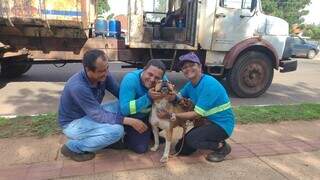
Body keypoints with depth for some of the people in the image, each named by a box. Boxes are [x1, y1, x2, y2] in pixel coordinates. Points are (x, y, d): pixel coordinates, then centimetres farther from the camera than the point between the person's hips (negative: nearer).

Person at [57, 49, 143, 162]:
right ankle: (72, 147, -6)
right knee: (116, 130, -27)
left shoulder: (103, 76, -14)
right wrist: (129, 121, -32)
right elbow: (99, 115, -32)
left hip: (91, 114, 8)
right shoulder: (78, 87, -35)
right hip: (73, 123, -7)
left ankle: (92, 136, 6)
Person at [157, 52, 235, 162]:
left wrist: (171, 115, -28)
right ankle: (211, 139, 23)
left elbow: (197, 114, -26)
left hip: (222, 124, -8)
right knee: (181, 149, 5)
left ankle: (222, 146, -3)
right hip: (208, 121, 8)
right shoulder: (190, 84, 1)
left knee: (191, 139, -29)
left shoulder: (208, 84, -25)